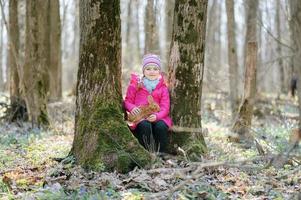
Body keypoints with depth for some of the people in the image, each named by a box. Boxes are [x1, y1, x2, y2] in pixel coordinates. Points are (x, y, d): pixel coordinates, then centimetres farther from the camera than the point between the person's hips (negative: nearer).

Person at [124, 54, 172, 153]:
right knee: (145, 126, -36)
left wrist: (156, 116, -21)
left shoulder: (163, 87, 11)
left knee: (161, 126, -33)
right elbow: (127, 101, 10)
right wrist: (132, 108, -16)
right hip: (139, 117, -1)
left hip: (157, 117, 1)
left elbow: (165, 107, 2)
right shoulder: (135, 84, 9)